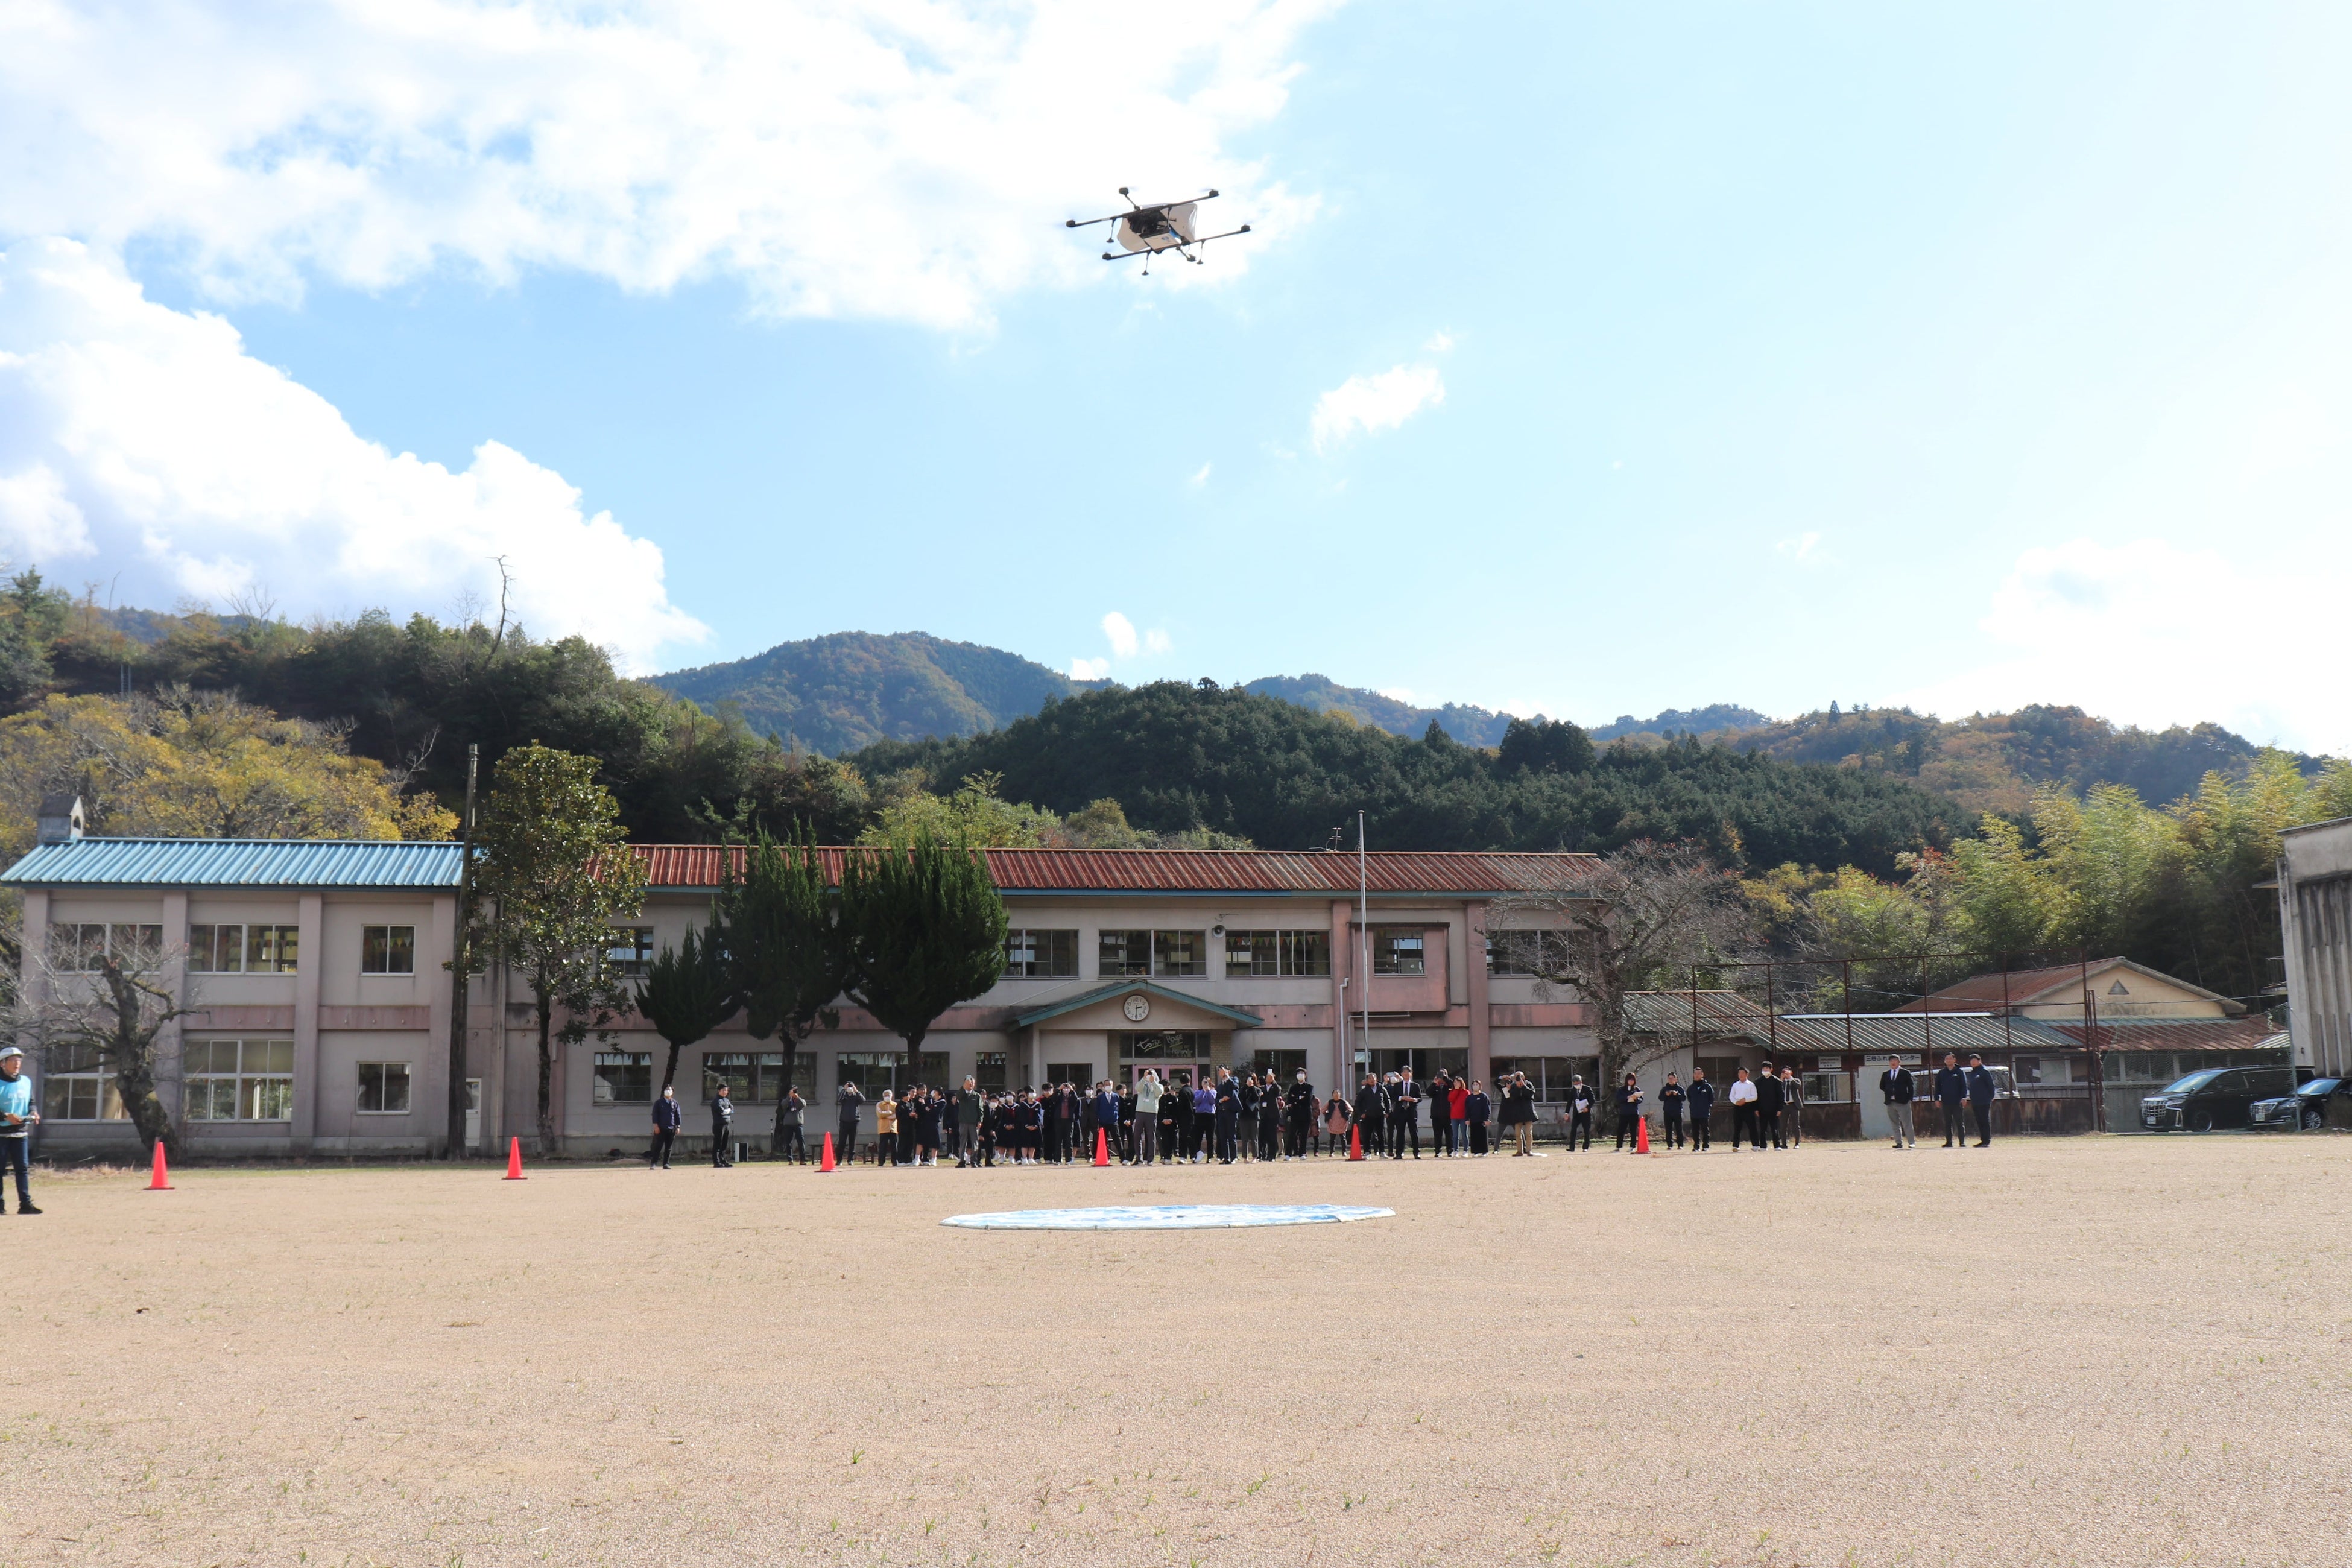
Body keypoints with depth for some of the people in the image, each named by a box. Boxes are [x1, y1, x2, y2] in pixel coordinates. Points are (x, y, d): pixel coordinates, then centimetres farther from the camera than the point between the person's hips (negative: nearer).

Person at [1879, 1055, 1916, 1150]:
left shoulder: (1905, 1073, 1)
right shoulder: (1885, 1075, 13)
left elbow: (1910, 1087, 0)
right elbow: (1882, 1086, 22)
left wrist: (1909, 1099, -6)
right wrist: (1889, 1092, 9)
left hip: (1903, 1102, -4)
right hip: (1890, 1103, 4)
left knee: (1906, 1124, -5)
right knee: (1895, 1124, 6)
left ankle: (1911, 1143, -1)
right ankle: (1899, 1143, 9)